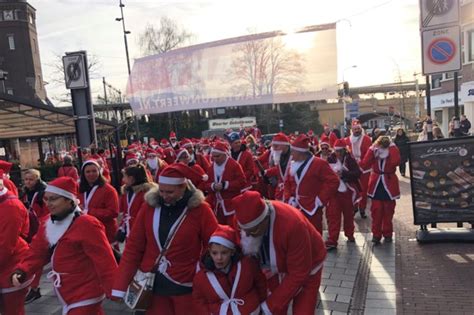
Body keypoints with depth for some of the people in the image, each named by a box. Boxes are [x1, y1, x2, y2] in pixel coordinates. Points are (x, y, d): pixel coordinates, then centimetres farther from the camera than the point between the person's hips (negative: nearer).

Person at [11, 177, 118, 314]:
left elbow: (104, 261, -25)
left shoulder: (86, 224, -23)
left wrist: (114, 290, -25)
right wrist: (21, 271, -15)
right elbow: (37, 252, 3)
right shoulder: (48, 225, 4)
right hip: (68, 295, 8)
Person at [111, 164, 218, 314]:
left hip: (185, 285, -2)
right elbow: (133, 247, -1)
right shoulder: (149, 206, -4)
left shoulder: (200, 209, -12)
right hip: (152, 282, 3)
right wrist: (120, 286, -3)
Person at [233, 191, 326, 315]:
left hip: (306, 269, -4)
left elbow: (298, 274, -31)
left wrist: (270, 304, -26)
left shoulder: (292, 225, -41)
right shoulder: (243, 219, -26)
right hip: (275, 267, 4)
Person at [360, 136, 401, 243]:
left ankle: (387, 234, 21)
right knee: (376, 211, 2)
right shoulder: (373, 151, -4)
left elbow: (396, 162, -31)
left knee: (388, 211, 9)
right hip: (376, 185, 1)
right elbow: (364, 165, -18)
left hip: (389, 184, -1)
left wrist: (392, 147, -24)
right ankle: (376, 234, 11)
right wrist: (372, 150, -22)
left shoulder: (393, 150, -8)